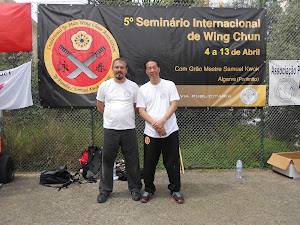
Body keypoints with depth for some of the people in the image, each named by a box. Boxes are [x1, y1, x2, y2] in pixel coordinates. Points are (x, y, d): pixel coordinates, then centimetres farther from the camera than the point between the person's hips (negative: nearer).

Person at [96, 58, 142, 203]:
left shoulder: (133, 86, 3)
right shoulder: (105, 85, 3)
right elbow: (100, 105, 11)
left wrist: (127, 118, 6)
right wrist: (112, 117, 6)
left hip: (129, 129, 0)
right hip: (110, 130, 0)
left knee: (132, 161, 8)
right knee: (107, 160, 9)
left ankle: (135, 188, 26)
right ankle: (104, 190, 24)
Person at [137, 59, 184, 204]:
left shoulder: (169, 85, 5)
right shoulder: (143, 89, 7)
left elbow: (174, 105, -3)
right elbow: (141, 111, 1)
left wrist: (161, 122, -16)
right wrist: (155, 125, -13)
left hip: (170, 131, -1)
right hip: (150, 133, 1)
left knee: (172, 162, 6)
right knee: (149, 163, 8)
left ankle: (175, 190, 23)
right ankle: (149, 190, 26)